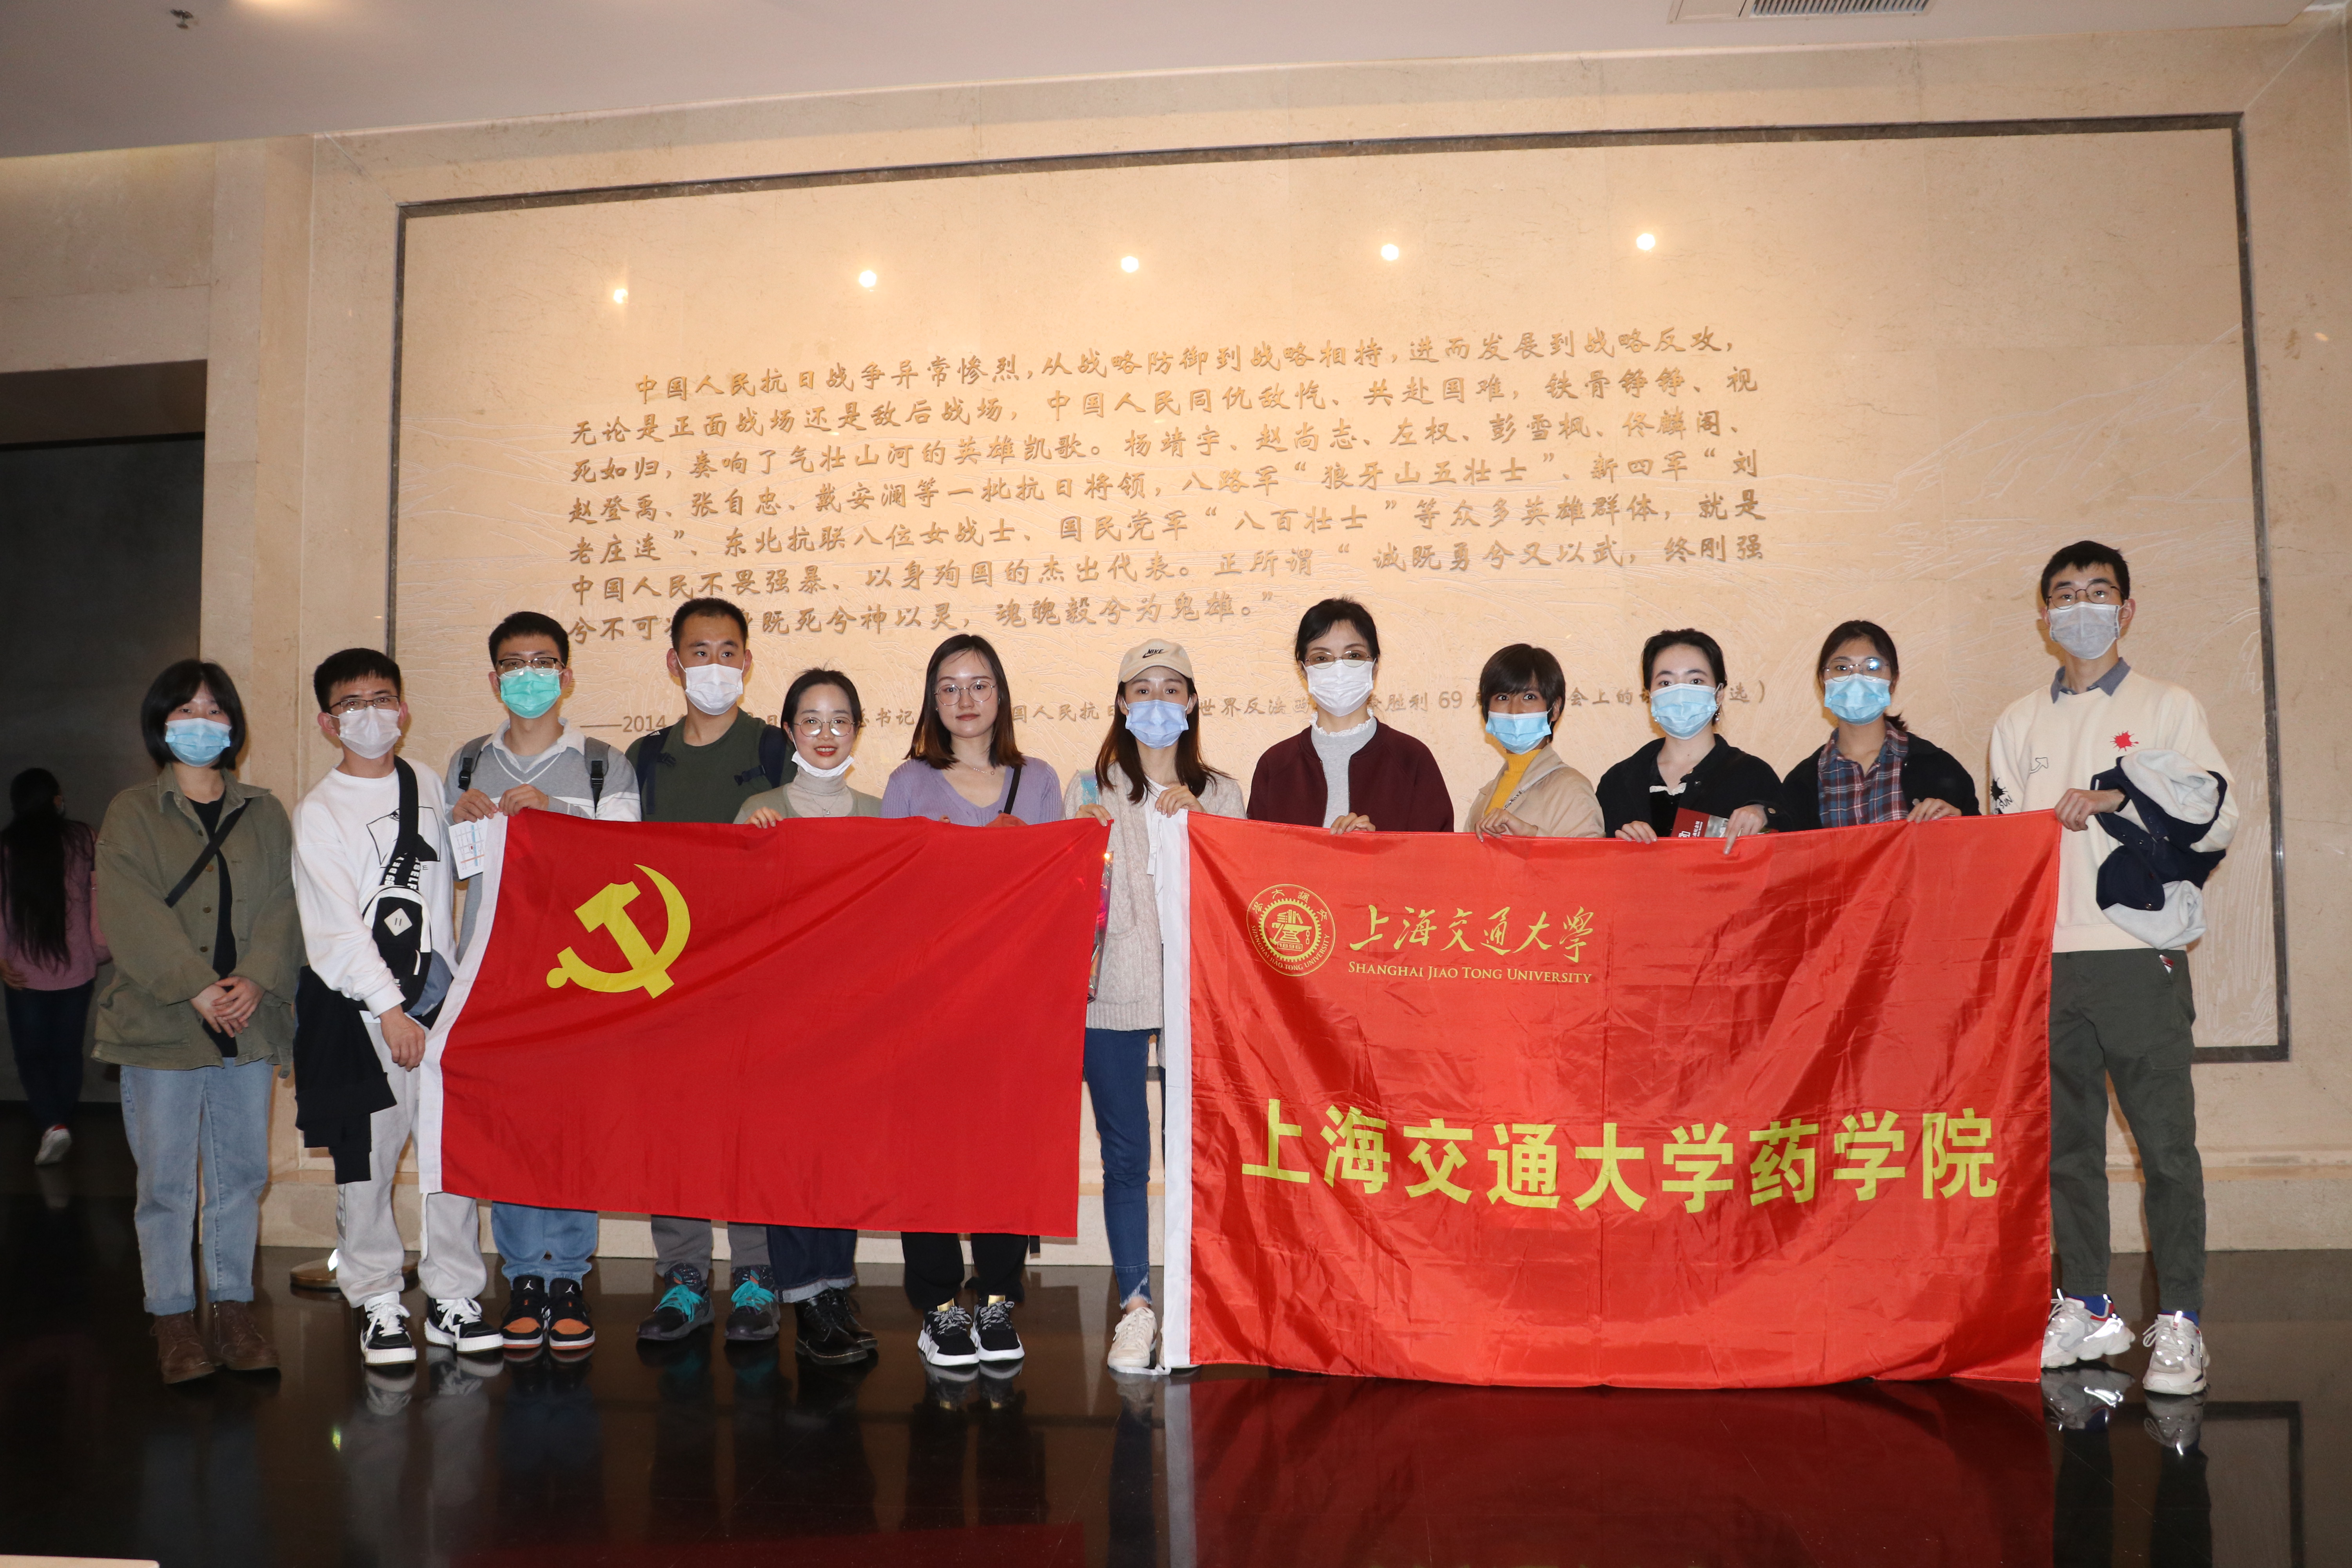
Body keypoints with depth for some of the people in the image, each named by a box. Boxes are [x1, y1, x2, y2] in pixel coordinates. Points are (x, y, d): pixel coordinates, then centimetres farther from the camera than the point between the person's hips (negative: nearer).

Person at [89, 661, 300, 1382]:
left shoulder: (265, 814, 13)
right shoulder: (132, 814, 4)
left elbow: (283, 908, 4)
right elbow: (132, 915, -8)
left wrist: (256, 980, -13)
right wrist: (197, 988, -18)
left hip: (249, 1024, 3)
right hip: (159, 1024, -3)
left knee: (241, 1171, 8)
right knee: (166, 1179, 2)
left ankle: (234, 1305, 18)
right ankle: (173, 1314, 13)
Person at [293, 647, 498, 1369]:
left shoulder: (427, 784, 10)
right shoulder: (319, 812, -4)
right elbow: (338, 927, -9)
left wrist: (446, 973, 12)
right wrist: (390, 1010, -14)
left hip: (436, 990, 4)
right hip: (357, 1004, -4)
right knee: (367, 1155, 1)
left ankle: (453, 1298, 12)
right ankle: (378, 1304, 15)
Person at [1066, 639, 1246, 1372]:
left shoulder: (1220, 795, 13)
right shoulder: (1089, 791, 10)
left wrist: (1197, 824, -5)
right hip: (1112, 994, 0)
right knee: (1125, 1156, 1)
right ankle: (1136, 1305, 11)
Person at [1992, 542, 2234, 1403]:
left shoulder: (2168, 707, 8)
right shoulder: (2019, 723, 17)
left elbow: (2214, 812, -3)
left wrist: (2112, 797, -13)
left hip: (2141, 954, -3)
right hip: (2046, 959, 4)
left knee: (2166, 1142, -4)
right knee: (2066, 1141, 8)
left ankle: (2179, 1322, 4)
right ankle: (2087, 1309, 18)